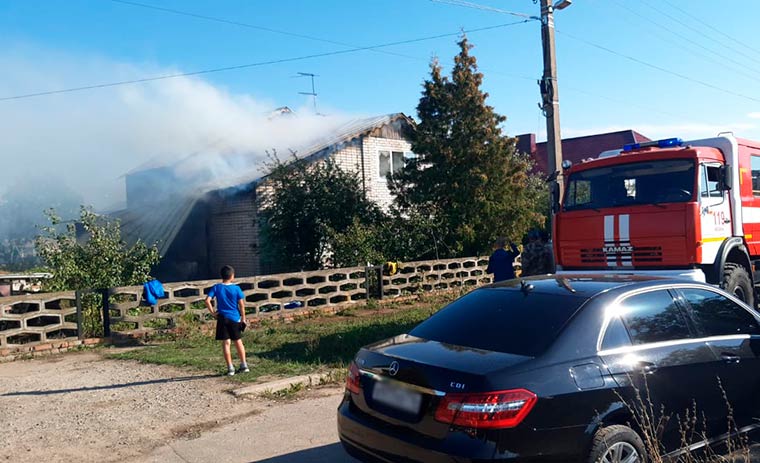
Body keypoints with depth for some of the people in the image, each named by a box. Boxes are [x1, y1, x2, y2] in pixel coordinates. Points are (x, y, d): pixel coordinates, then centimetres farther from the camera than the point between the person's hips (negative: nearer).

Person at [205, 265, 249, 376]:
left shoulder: (216, 287, -3)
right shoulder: (236, 288, -5)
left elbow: (207, 301, -13)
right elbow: (241, 304, -5)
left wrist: (213, 313, -3)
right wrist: (243, 318, 4)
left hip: (222, 318, -1)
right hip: (235, 318, 1)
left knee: (226, 343, 3)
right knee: (238, 341, 15)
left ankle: (230, 368, 2)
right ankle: (244, 365, 19)